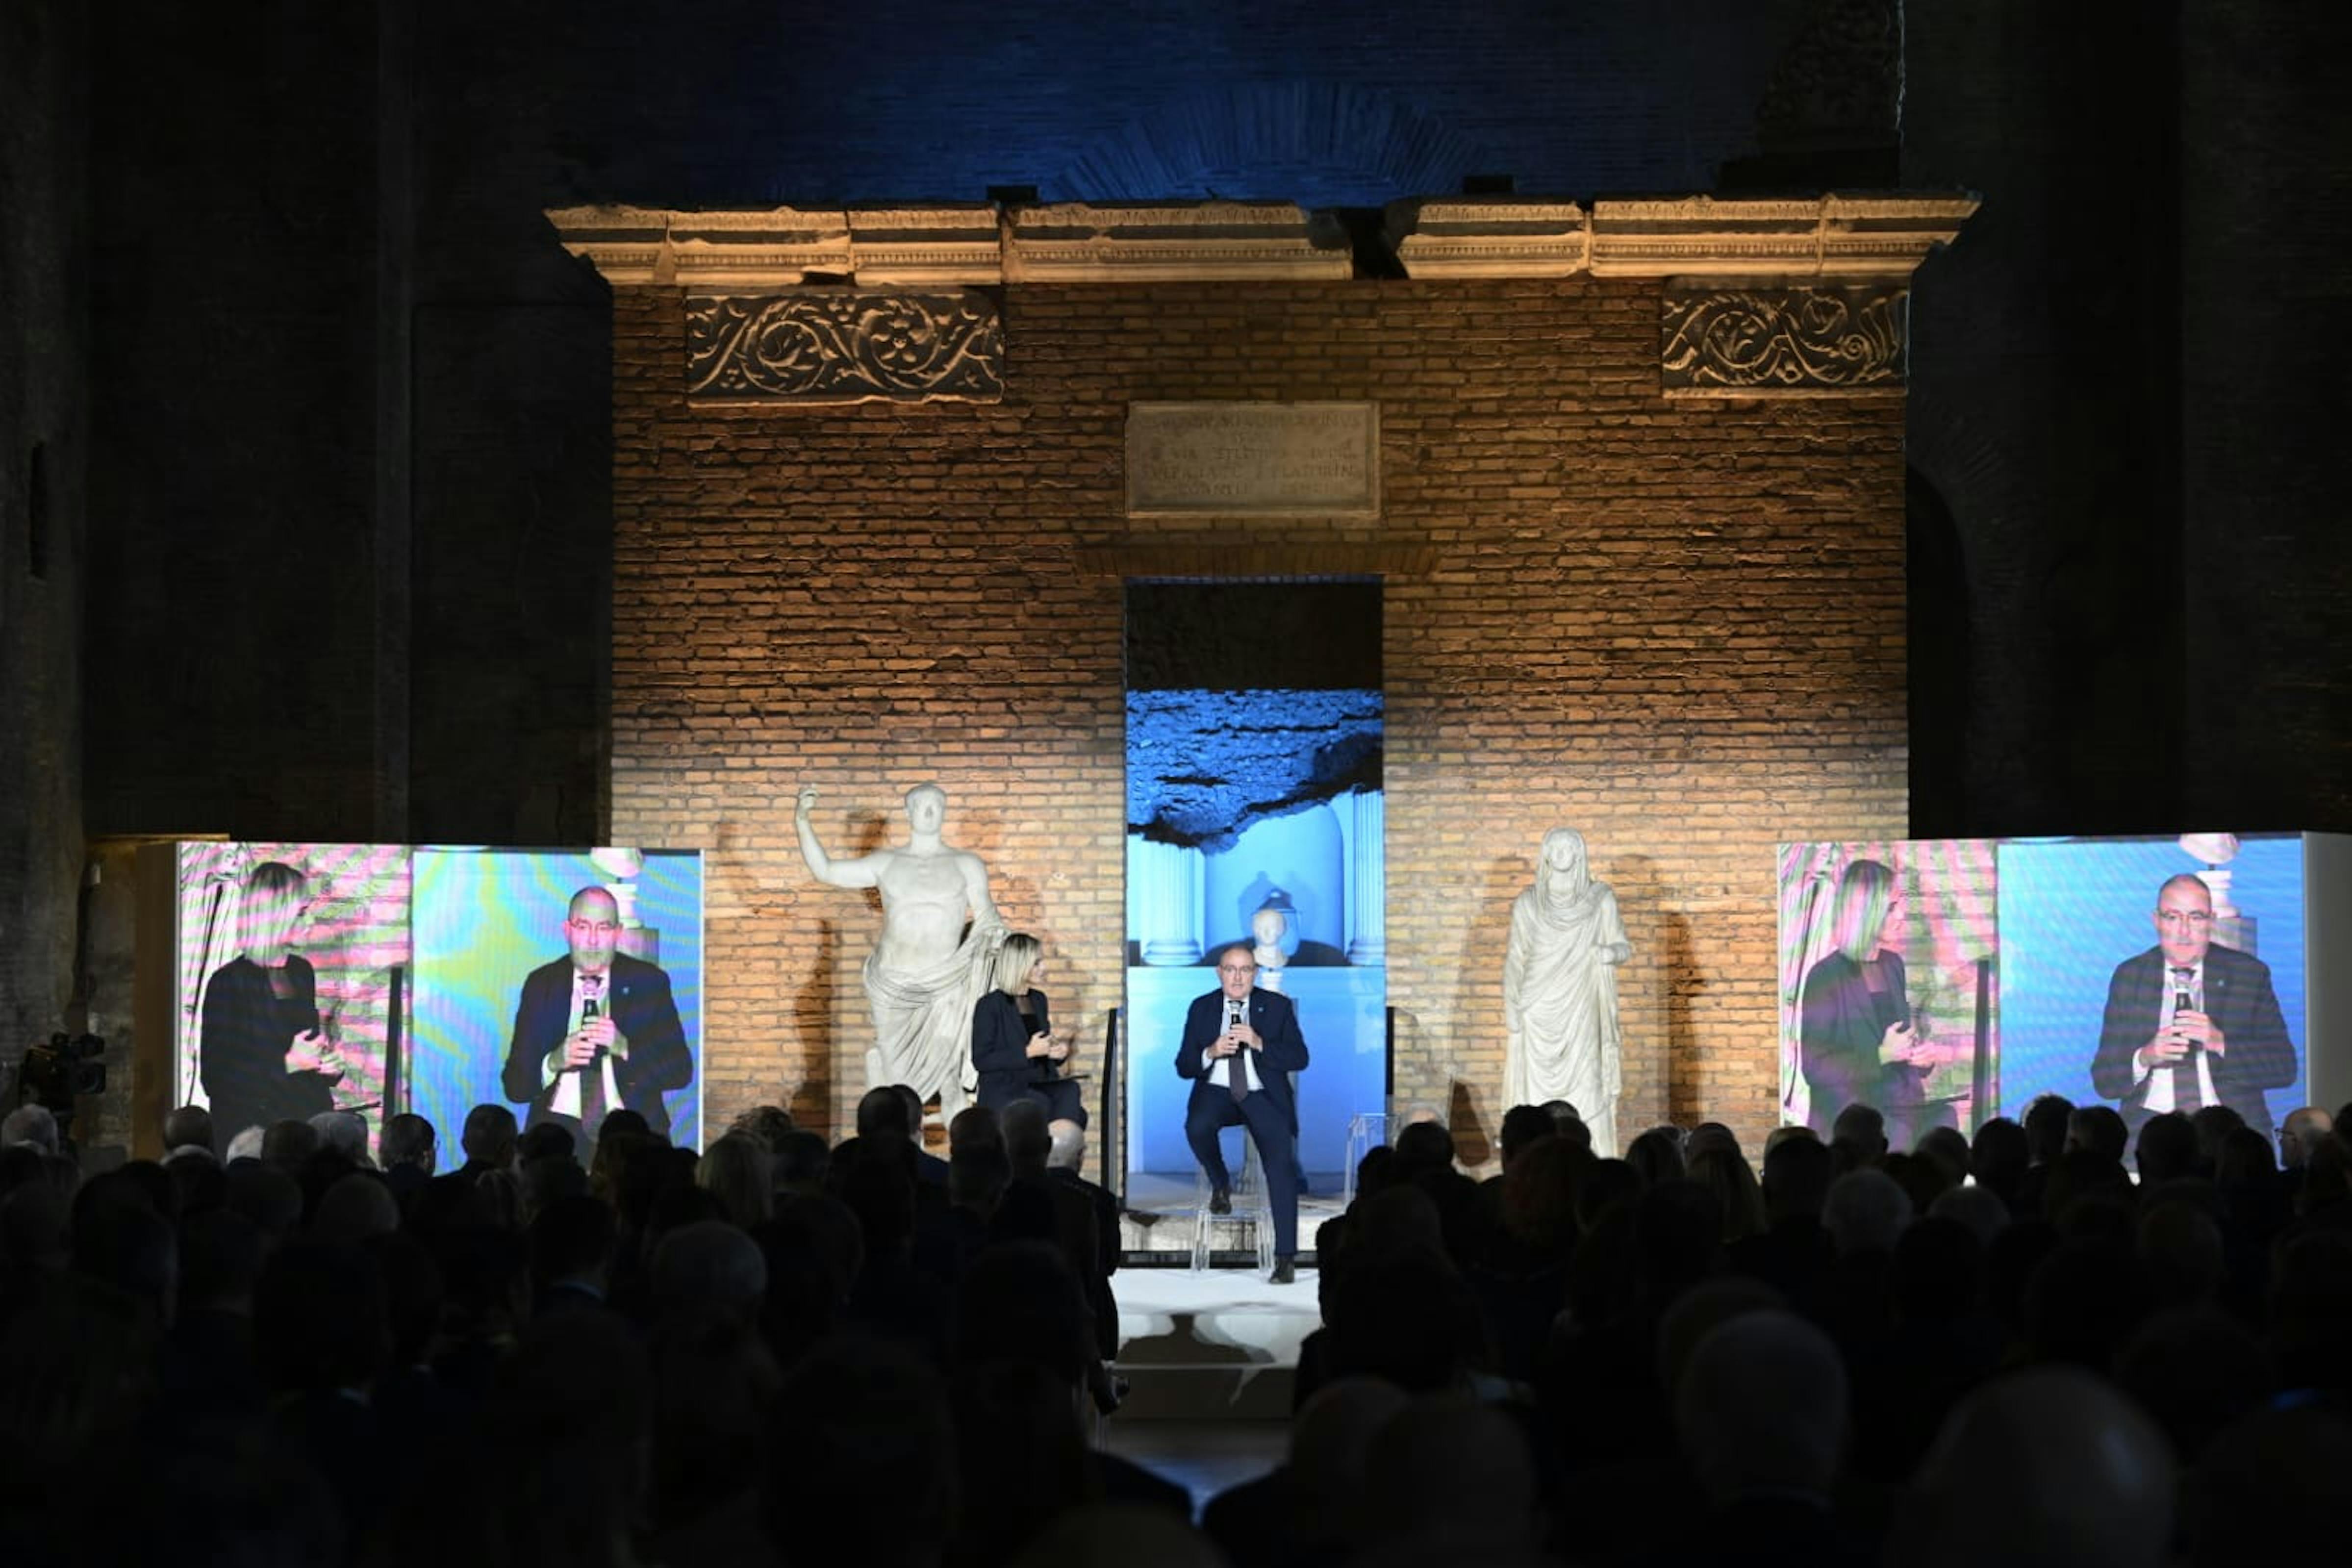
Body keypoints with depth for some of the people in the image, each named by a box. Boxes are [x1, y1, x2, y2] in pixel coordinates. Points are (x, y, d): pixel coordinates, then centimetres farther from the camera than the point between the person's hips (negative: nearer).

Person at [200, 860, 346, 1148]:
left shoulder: (302, 972, 12)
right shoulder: (229, 983, -8)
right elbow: (215, 1078, -11)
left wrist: (332, 1065, 4)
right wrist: (287, 1065, -16)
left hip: (310, 1123, 6)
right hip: (253, 1132, -6)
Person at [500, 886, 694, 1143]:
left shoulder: (649, 982, 7)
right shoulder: (541, 985, 9)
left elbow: (681, 1071, 1)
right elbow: (514, 1085, 6)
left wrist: (624, 1047, -15)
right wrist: (555, 1062, -15)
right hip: (558, 1127, 0)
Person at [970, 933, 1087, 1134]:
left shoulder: (1038, 1000, 18)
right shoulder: (990, 1006, -3)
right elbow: (981, 1061, -8)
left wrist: (1058, 1051, 4)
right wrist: (1028, 1052, -14)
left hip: (1041, 1086, 5)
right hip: (1003, 1092, -5)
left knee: (1071, 1090, -28)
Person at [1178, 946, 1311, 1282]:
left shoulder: (1278, 1006, 5)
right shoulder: (1201, 1009, 9)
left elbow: (1299, 1059, -3)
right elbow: (1183, 1067, 5)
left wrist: (1259, 1043, -18)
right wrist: (1211, 1052, -15)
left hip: (1262, 1095, -1)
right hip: (1217, 1092, 1)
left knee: (1280, 1162, -23)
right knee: (1197, 1127, -33)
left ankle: (1285, 1257, -21)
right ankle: (1220, 1185, 0)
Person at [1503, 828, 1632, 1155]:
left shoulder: (1600, 899, 4)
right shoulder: (1528, 903, 7)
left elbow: (1624, 946, 6)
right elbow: (1515, 960, 9)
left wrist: (1612, 952, -18)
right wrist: (1511, 1011, -1)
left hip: (1581, 1011, -1)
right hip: (1538, 1014, 1)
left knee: (1585, 1089, -8)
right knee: (1536, 1091, -4)